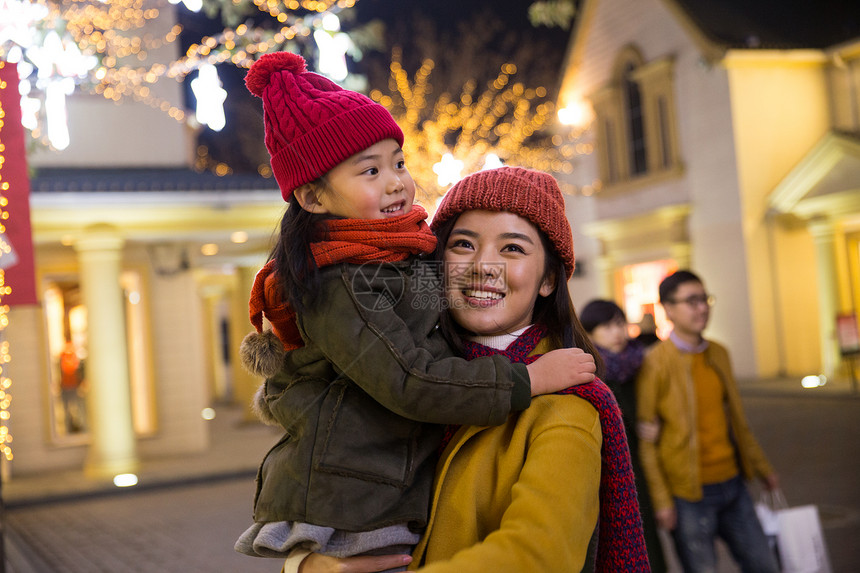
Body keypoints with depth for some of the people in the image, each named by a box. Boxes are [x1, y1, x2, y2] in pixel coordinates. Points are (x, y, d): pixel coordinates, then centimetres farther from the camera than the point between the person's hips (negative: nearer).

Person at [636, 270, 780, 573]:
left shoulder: (719, 354, 9)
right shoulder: (655, 364, -12)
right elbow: (644, 439, -12)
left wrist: (762, 467, 24)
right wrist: (661, 500, -14)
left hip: (731, 485, 7)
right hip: (689, 496, -6)